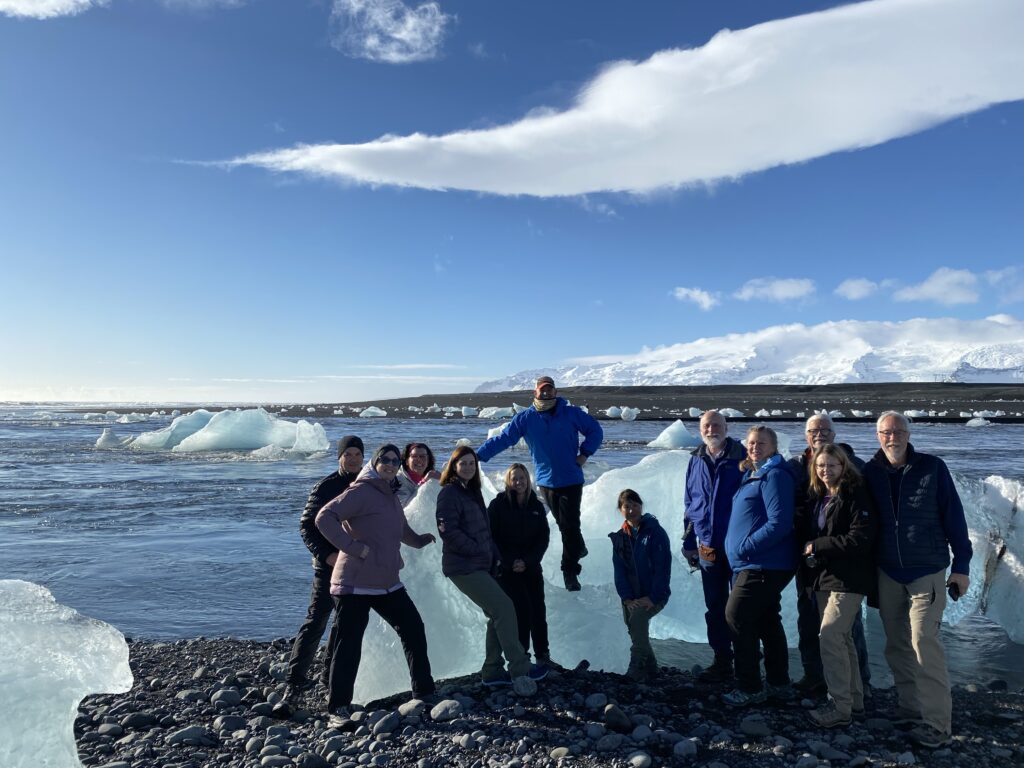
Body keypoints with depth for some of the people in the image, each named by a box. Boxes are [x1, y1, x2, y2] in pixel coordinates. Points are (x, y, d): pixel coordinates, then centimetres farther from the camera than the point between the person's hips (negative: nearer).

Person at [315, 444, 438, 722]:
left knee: (414, 630, 11)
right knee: (349, 644, -3)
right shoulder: (361, 491, -11)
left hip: (388, 584, 9)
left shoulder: (391, 498, 17)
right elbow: (324, 517, -22)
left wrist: (423, 539, 16)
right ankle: (338, 707, 10)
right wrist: (354, 547, -24)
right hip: (355, 584, -9)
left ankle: (424, 692, 25)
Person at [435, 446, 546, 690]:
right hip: (464, 567, -9)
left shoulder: (473, 492, 17)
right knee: (504, 608, -12)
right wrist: (477, 550, -16)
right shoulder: (449, 493, -10)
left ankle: (492, 672, 19)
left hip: (481, 566, 9)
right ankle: (519, 670, -6)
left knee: (498, 616, 10)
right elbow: (448, 530, -19)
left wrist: (495, 556, 9)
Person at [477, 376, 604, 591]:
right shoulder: (525, 418, -3)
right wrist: (478, 455, -15)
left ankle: (570, 572, 4)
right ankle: (579, 549, 38)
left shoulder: (572, 413, -4)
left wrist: (584, 454, -3)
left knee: (570, 525, -4)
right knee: (564, 524, 14)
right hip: (546, 482, 2)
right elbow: (502, 439, -6)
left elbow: (595, 430, 7)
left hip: (571, 480, -2)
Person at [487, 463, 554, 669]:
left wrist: (527, 561, -9)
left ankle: (542, 654, 17)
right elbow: (491, 537, -8)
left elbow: (544, 538, 4)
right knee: (521, 610, -10)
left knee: (538, 610, 4)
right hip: (506, 569, -4)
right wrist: (510, 562, -14)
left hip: (531, 567, 4)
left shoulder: (536, 506, 5)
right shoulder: (498, 505, -6)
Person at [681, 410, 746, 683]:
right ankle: (722, 661, 26)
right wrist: (688, 542, 12)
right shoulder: (696, 461, 8)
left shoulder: (742, 456, -7)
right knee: (714, 606, 13)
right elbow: (689, 504, 14)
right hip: (707, 546, 5)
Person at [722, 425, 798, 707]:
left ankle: (750, 688, -1)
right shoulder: (751, 475, 15)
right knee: (768, 621, 16)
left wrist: (745, 547, -21)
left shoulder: (774, 476, -15)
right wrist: (740, 549, 12)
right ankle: (778, 683, 27)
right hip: (757, 564, 10)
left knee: (737, 616, -9)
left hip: (764, 565, -10)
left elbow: (779, 524, -24)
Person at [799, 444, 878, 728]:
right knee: (842, 639, 15)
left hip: (848, 579, -8)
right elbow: (806, 532, 20)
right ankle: (853, 700, 27)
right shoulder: (818, 498, 12)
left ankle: (841, 708, -5)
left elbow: (861, 539, -20)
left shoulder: (856, 496, -11)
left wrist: (817, 546, -16)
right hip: (823, 578, 8)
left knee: (830, 637, -13)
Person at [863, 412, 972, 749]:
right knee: (896, 646, 11)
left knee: (924, 643, -9)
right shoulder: (871, 472, 0)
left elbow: (954, 517, -5)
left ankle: (938, 724, -1)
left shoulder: (932, 467, -7)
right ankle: (909, 708, 25)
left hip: (927, 572, -3)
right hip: (887, 573, 4)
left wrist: (961, 565, -7)